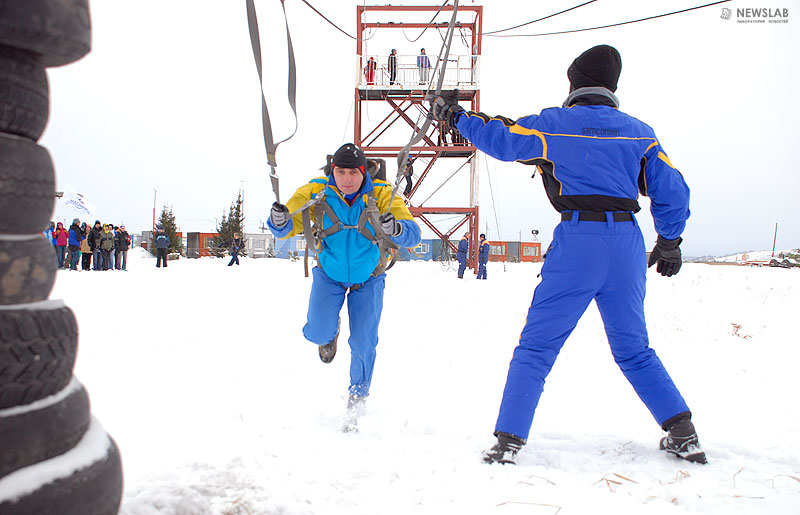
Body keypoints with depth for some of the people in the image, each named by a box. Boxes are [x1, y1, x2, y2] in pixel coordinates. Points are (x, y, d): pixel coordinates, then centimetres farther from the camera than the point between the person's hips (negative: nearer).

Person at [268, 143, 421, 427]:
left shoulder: (382, 195, -22)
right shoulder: (316, 193, -19)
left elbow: (413, 235, -26)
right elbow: (288, 227, -14)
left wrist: (396, 228, -50)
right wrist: (279, 221, -39)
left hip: (368, 278, 0)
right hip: (329, 274, 1)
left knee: (363, 342, -4)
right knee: (319, 333, -17)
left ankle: (357, 395, 25)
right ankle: (330, 333, 24)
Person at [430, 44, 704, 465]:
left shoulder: (554, 124, 3)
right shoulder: (640, 132, 12)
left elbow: (499, 139, 11)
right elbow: (673, 191, 13)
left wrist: (456, 116, 26)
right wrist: (669, 243, 25)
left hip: (577, 241, -4)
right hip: (628, 242, 4)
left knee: (536, 345, 3)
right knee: (633, 347, 18)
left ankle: (508, 439, 1)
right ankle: (682, 433, 17)